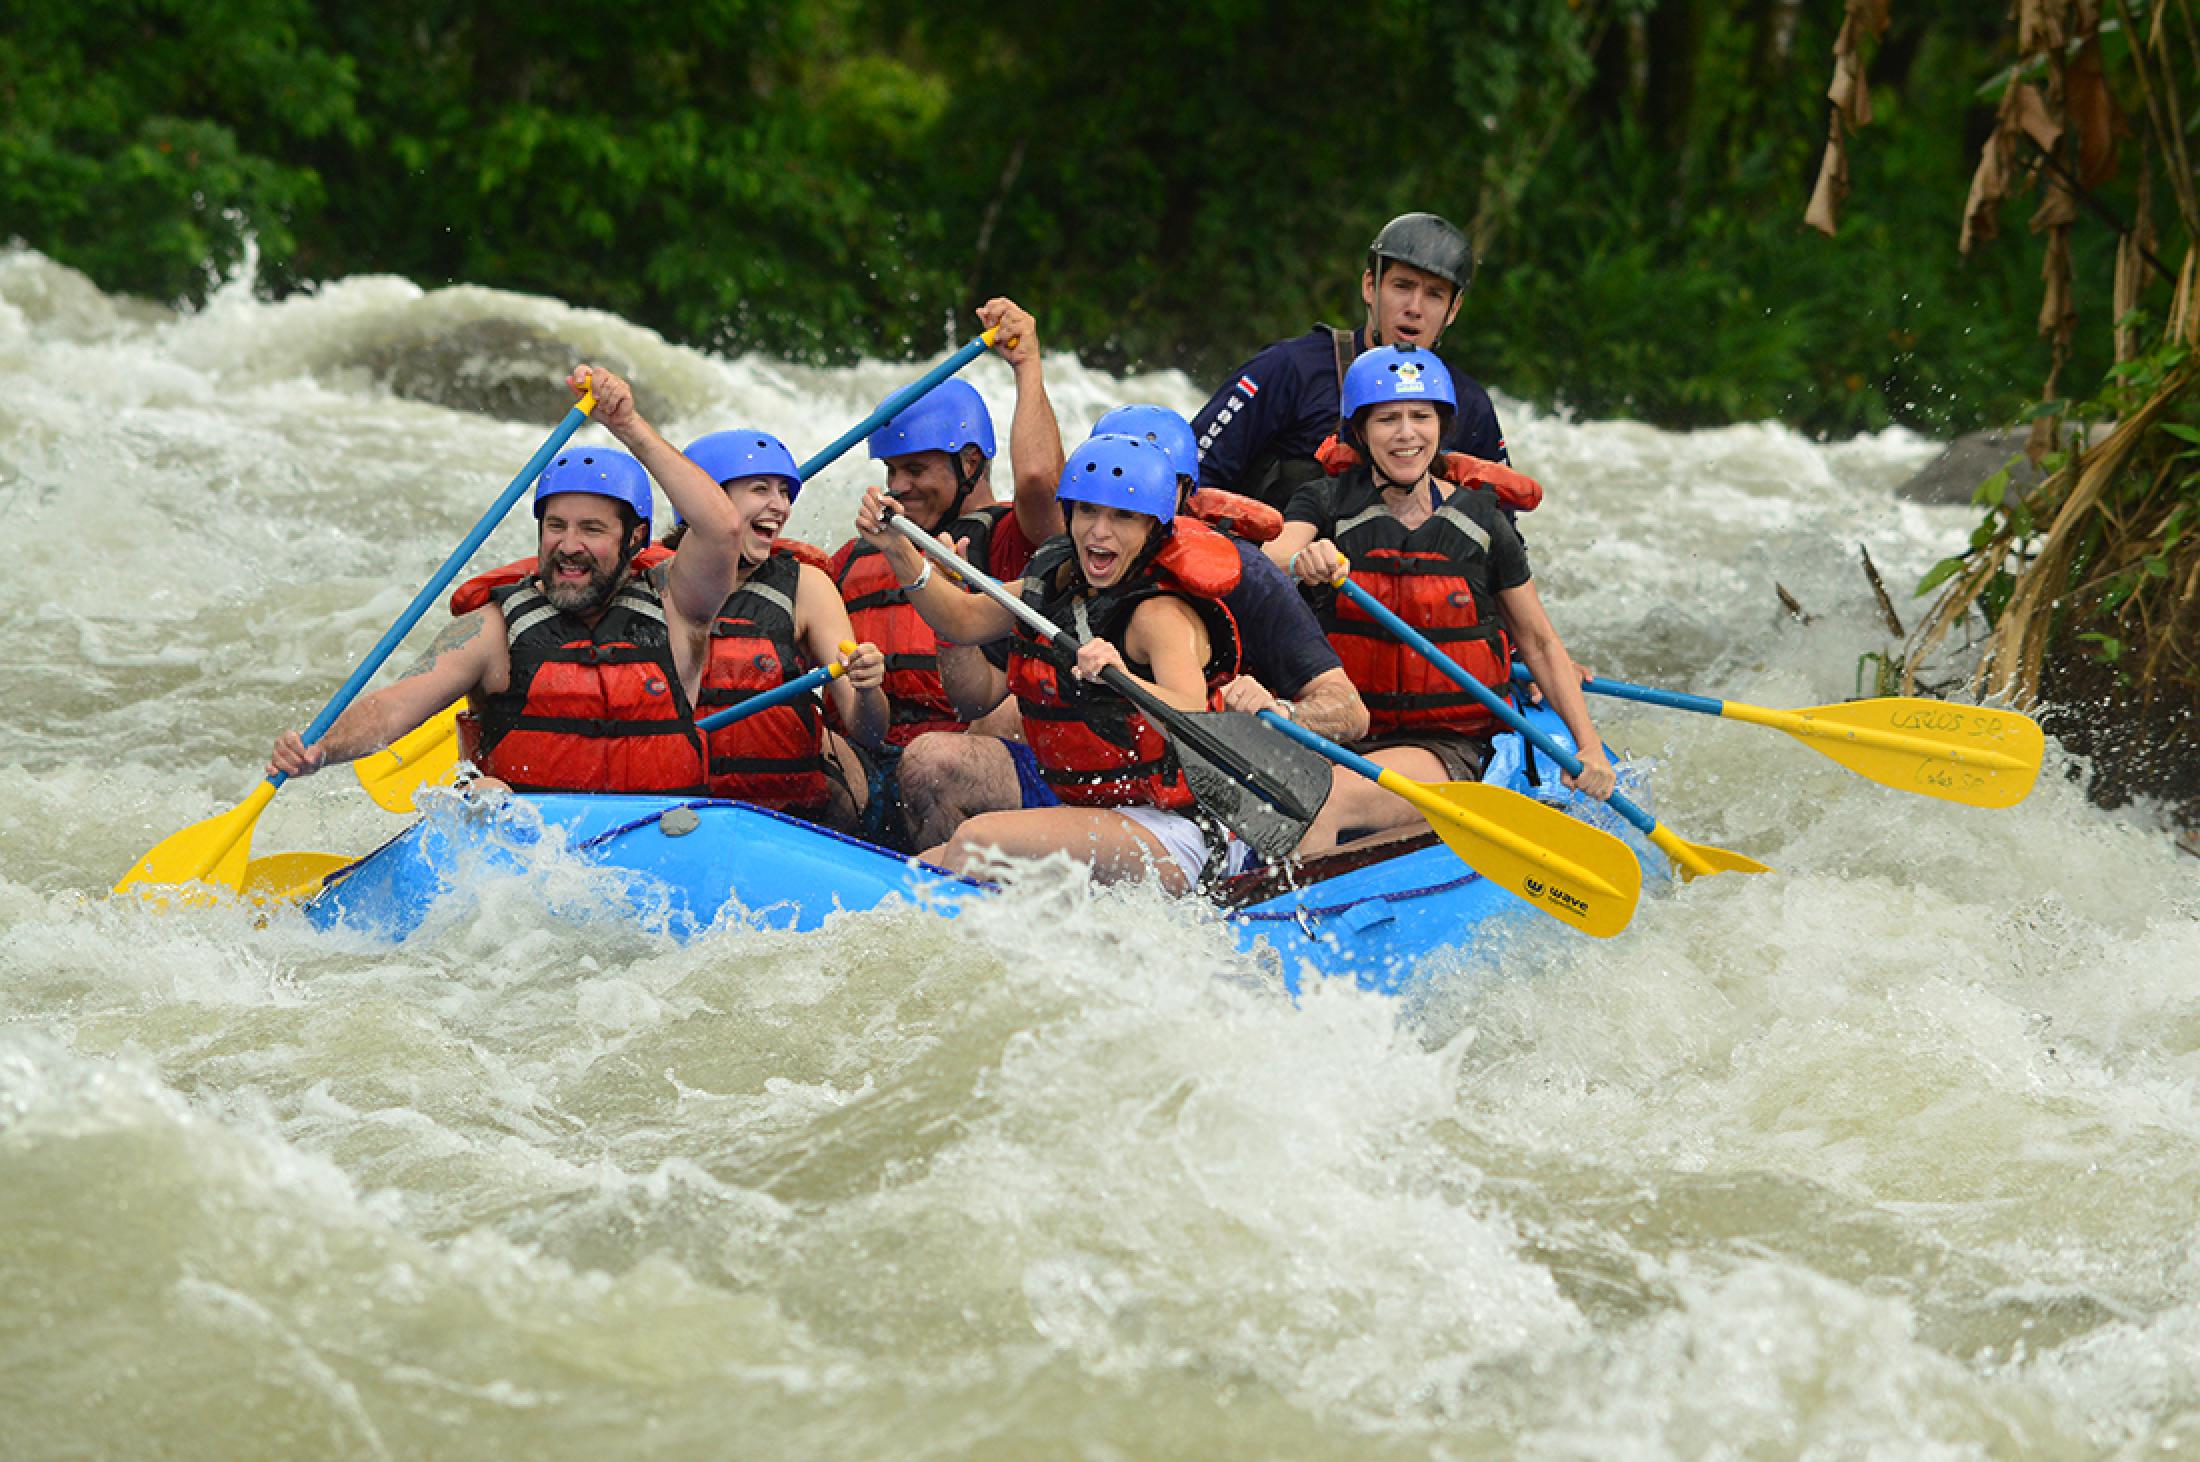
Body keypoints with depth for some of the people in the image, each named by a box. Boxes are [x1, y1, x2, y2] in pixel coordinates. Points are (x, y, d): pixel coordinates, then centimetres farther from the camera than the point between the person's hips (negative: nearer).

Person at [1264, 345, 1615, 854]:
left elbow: (1540, 643, 12)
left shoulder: (1480, 523, 5)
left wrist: (1589, 746, 1)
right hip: (1342, 735, 2)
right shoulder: (1327, 503, 4)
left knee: (1323, 800, -32)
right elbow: (1269, 558, -17)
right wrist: (1302, 560, -42)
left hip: (1450, 749, -1)